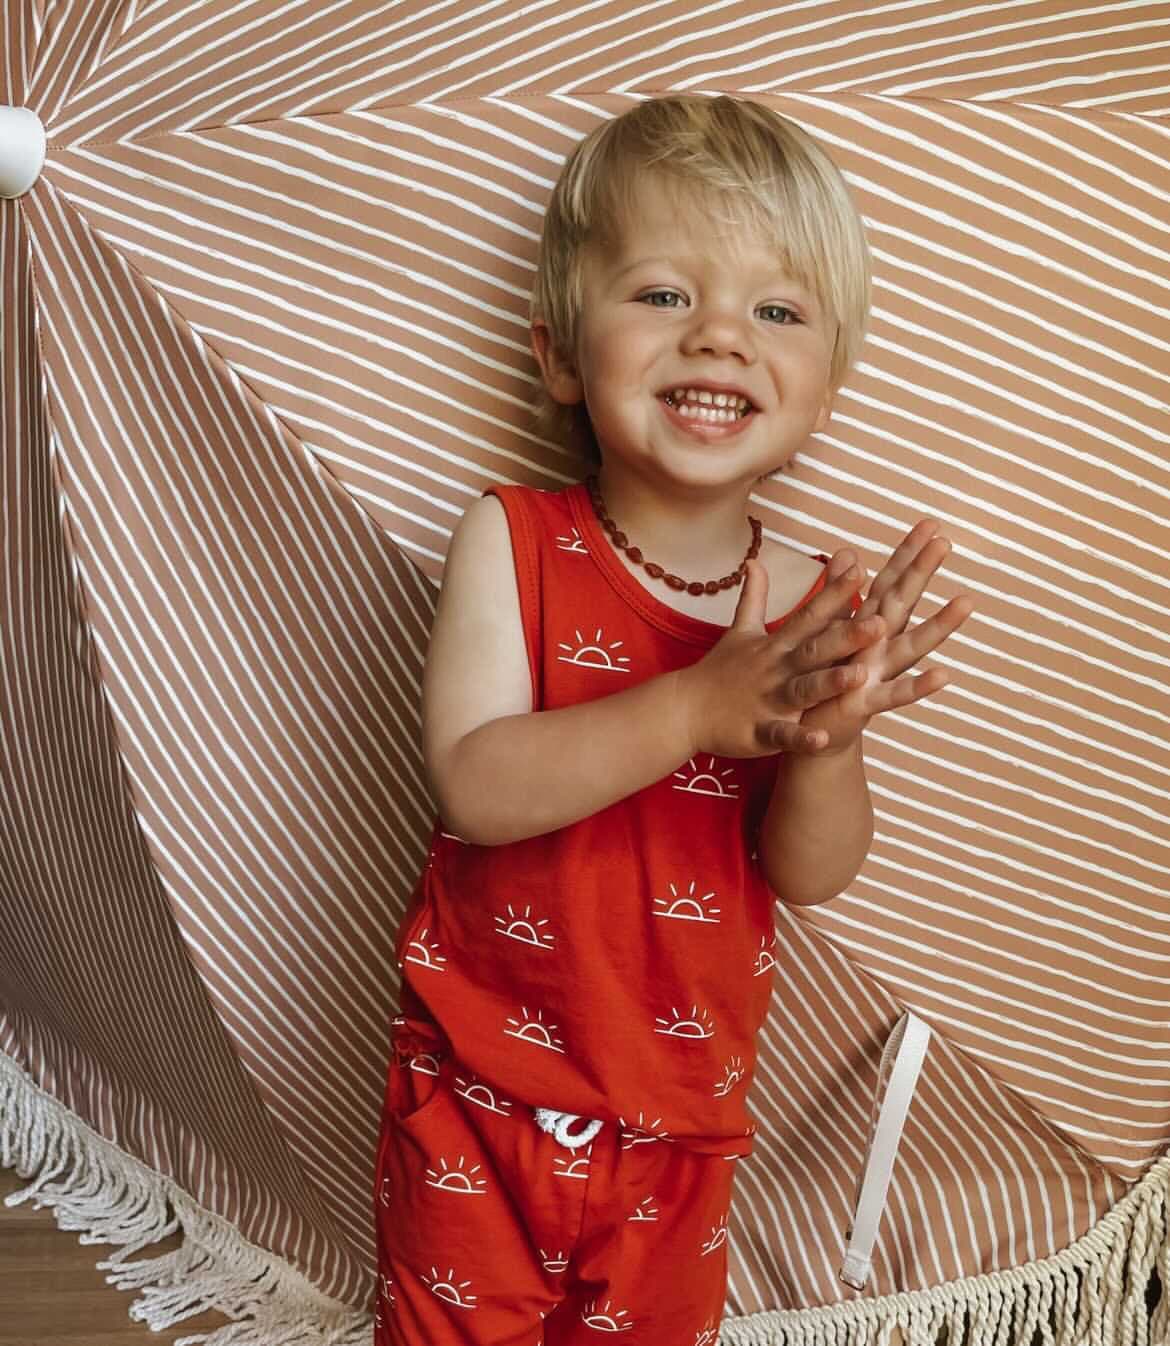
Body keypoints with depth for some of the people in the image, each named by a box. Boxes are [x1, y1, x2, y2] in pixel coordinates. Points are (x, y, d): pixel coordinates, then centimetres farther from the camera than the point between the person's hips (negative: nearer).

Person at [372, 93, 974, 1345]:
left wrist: (824, 739, -31)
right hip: (481, 1085, -2)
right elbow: (473, 785, -25)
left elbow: (808, 872, -10)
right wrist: (698, 707, -35)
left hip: (674, 1107, 2)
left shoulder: (804, 595, -9)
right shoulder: (512, 541, -15)